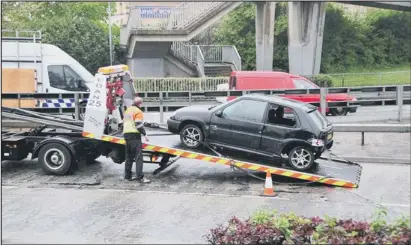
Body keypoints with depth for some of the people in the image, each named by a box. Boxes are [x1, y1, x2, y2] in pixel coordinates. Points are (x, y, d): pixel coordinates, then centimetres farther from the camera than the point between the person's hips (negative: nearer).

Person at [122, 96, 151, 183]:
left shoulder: (127, 110, 21)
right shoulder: (138, 111, -6)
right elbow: (139, 124, -15)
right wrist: (145, 134, -11)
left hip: (126, 134, 9)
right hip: (134, 135, -9)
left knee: (129, 156, 15)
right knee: (138, 156, -11)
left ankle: (127, 175, 17)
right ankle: (140, 176, -17)